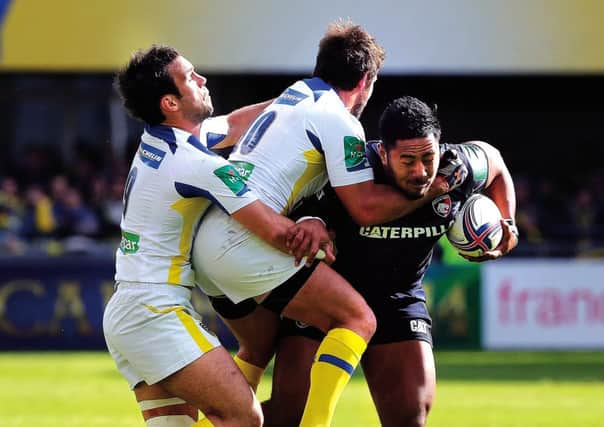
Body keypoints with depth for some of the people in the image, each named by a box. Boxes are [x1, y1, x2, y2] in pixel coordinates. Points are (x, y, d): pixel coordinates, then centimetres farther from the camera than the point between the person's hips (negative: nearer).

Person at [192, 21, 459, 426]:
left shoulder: (292, 95, 22)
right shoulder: (339, 121, -5)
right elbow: (366, 207, -8)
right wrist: (430, 189, 3)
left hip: (205, 240, 9)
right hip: (244, 244, -9)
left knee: (260, 347, 27)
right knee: (357, 318, -7)